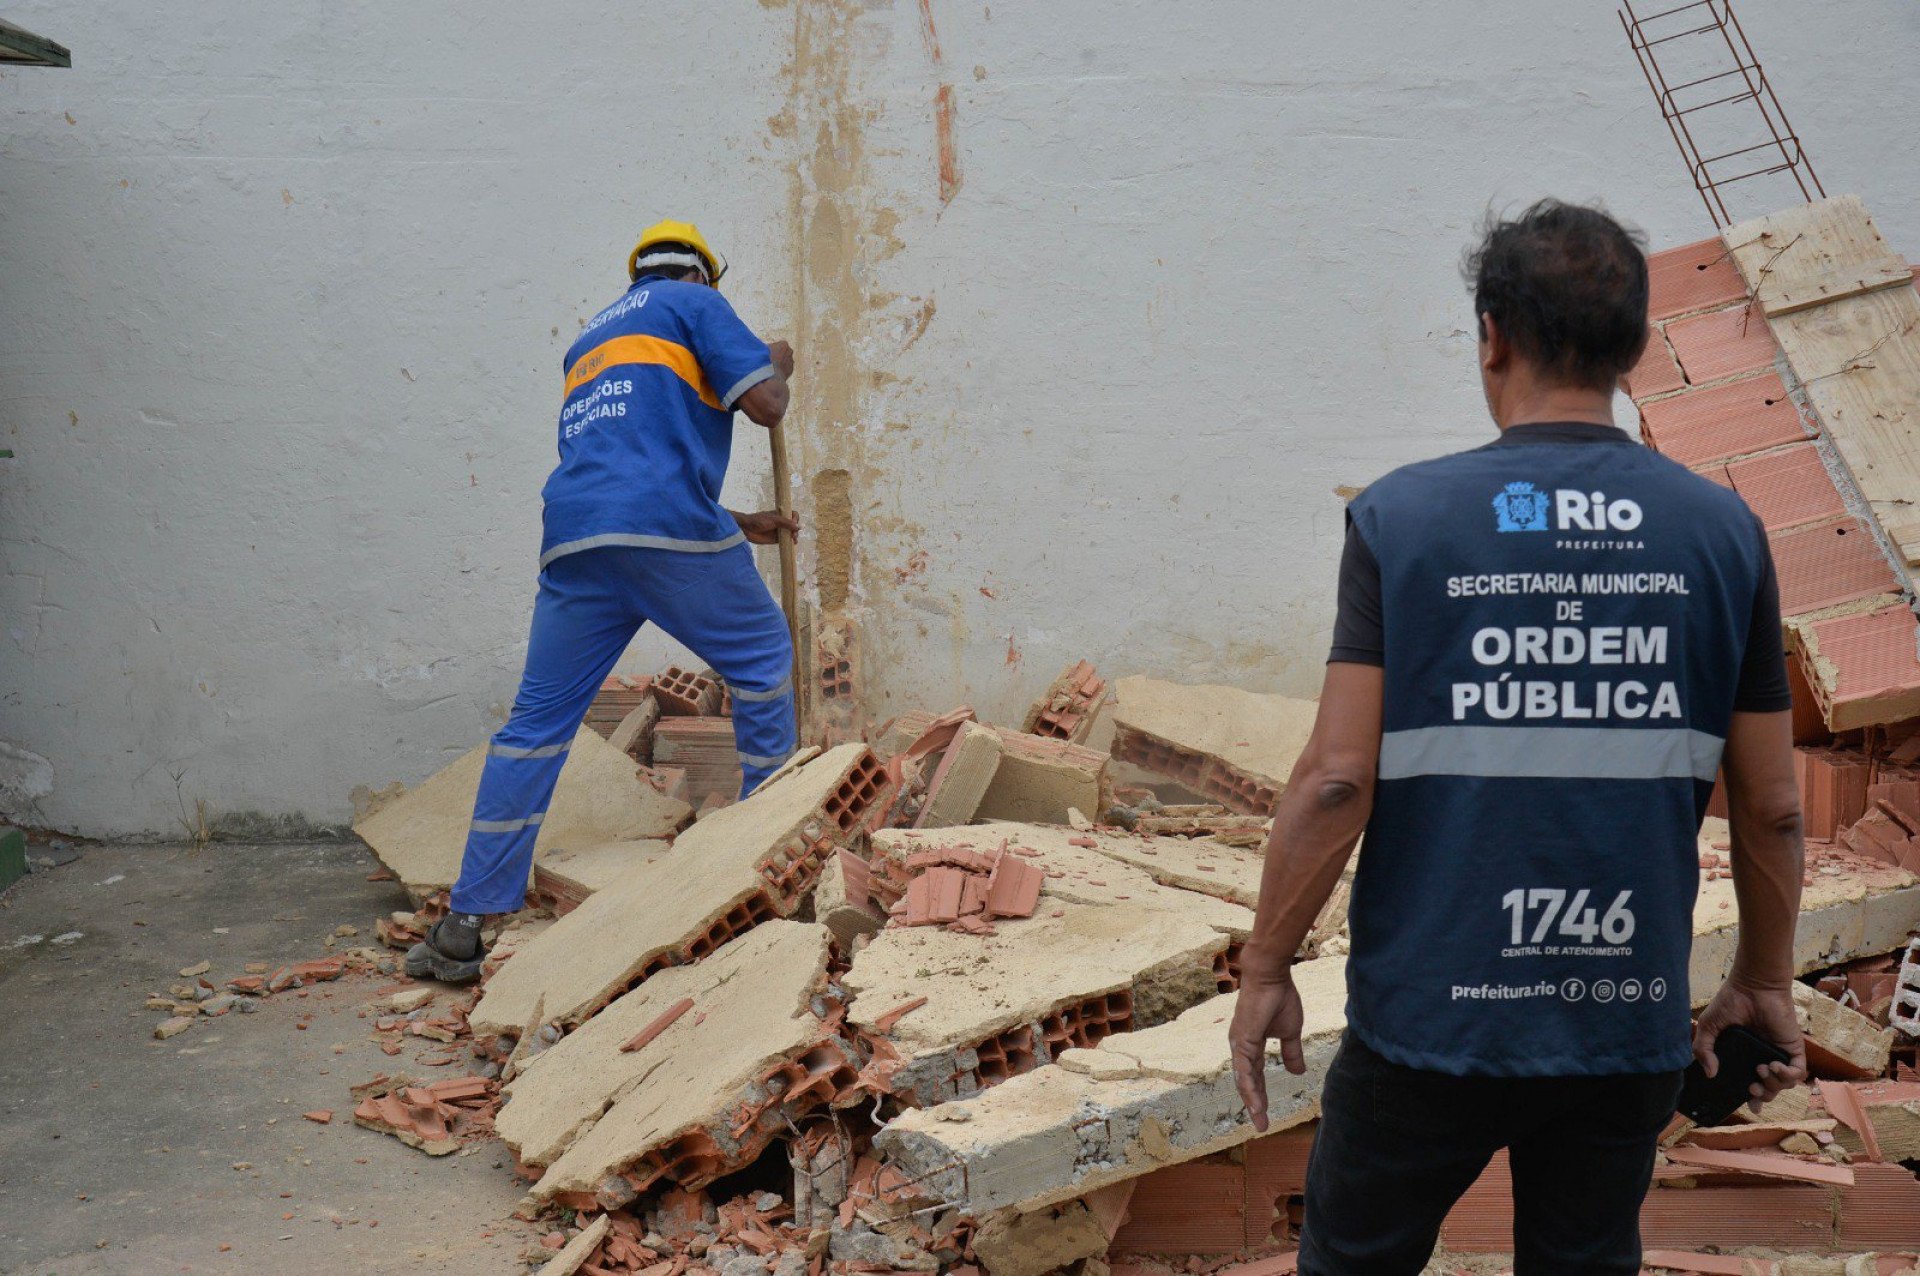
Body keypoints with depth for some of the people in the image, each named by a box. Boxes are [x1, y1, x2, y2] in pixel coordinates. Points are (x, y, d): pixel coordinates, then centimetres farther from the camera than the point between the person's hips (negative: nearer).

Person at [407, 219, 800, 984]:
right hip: (671, 533, -5)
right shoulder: (694, 303, 13)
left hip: (574, 541, 5)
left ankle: (467, 925, 5)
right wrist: (779, 366, 26)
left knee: (536, 723, 7)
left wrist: (738, 525, 38)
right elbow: (766, 404, 2)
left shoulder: (588, 341, 33)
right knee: (762, 664, 17)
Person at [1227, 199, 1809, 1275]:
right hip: (1633, 1024, 3)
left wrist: (1266, 969, -2)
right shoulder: (1723, 532, -2)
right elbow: (1771, 808, 2)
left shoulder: (1403, 519, -10)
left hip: (1431, 1014, -2)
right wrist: (1767, 981, 17)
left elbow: (1337, 780, -14)